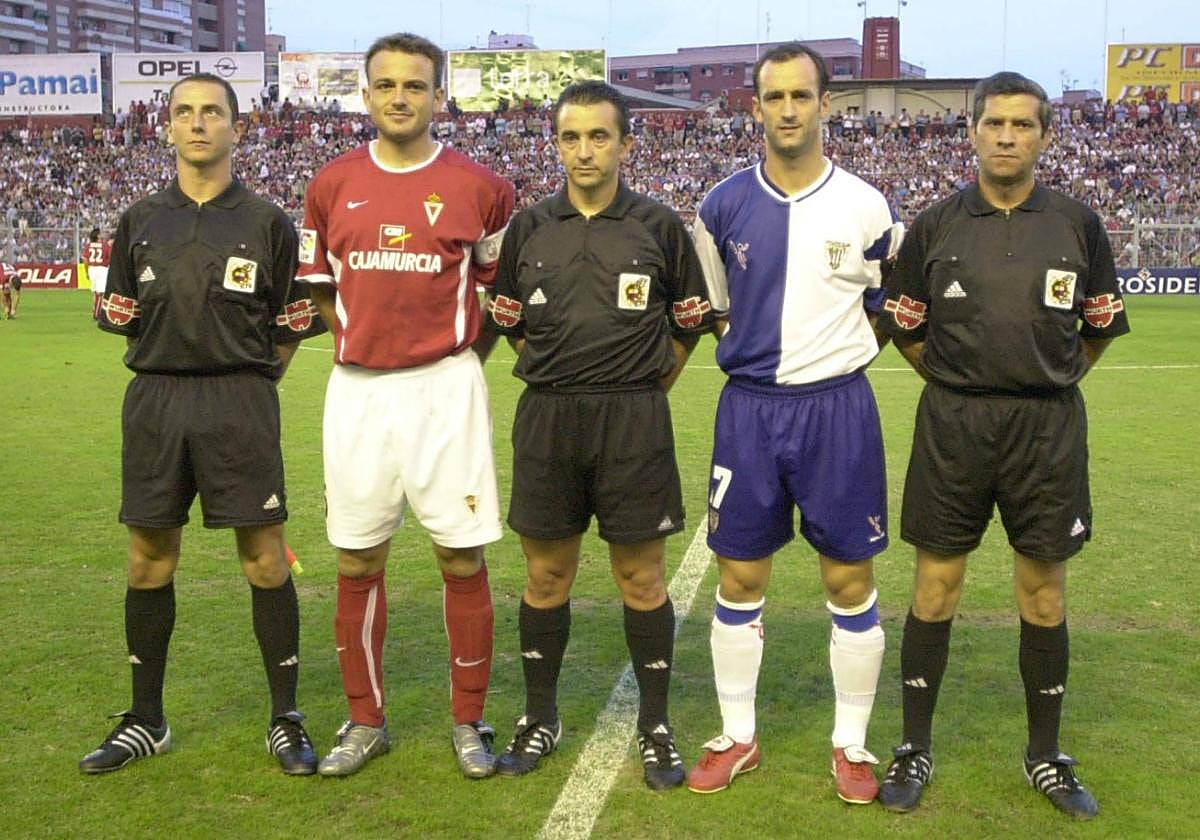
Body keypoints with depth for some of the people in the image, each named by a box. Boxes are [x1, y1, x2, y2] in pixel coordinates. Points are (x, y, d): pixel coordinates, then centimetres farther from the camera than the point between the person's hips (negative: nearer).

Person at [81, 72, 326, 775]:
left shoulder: (267, 222, 2)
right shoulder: (141, 222, 11)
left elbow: (290, 329, 6)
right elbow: (124, 321, 16)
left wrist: (243, 389, 2)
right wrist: (178, 376, 5)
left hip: (240, 403, -3)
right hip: (154, 405, 3)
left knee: (266, 561, -3)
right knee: (150, 562, 7)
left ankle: (287, 720, 10)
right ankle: (147, 722, 21)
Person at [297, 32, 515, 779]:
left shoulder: (478, 187, -1)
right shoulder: (333, 185, 5)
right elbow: (319, 286, 15)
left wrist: (457, 348, 5)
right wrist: (370, 339, 7)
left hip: (446, 389, -2)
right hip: (358, 389, 3)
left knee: (463, 560, 1)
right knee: (357, 563, 7)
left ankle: (470, 722, 16)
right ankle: (366, 722, 23)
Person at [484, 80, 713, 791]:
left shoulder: (660, 228, 1)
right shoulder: (530, 228, 7)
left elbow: (688, 326, 9)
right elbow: (510, 322, 16)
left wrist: (640, 391, 6)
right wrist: (561, 381, 9)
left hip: (635, 420, -2)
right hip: (546, 419, 2)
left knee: (642, 576, 3)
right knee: (547, 574, 9)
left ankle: (656, 727, 16)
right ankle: (541, 719, 23)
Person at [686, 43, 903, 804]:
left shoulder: (865, 206, -3)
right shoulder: (723, 207, 2)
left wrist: (832, 358, 2)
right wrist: (766, 350, 7)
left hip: (838, 408, -1)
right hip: (749, 407, 2)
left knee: (849, 580, 5)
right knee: (740, 579, 8)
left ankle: (853, 745, 20)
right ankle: (738, 737, 23)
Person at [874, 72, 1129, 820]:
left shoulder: (1077, 225, 3)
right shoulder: (935, 226, 2)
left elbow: (1101, 325, 13)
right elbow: (905, 325, 11)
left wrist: (1052, 381, 7)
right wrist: (957, 383, 3)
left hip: (1049, 427, 1)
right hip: (954, 424, 0)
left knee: (1045, 591, 7)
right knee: (936, 588, 3)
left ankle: (1046, 755, 22)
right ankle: (917, 749, 16)